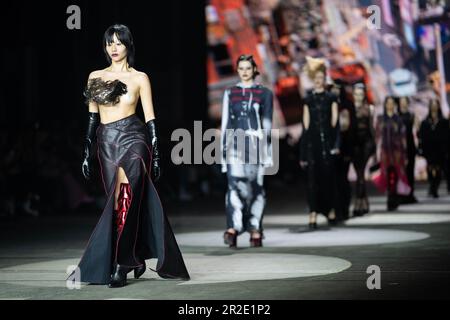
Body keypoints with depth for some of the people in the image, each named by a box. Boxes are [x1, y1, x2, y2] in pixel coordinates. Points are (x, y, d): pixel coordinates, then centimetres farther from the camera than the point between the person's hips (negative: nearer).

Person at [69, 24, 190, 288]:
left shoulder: (139, 78, 2)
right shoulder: (96, 76, 11)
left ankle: (120, 266, -11)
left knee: (124, 202, -14)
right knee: (117, 203, 4)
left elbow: (150, 118, 2)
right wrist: (88, 153, 8)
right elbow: (92, 117, 13)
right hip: (107, 144, 4)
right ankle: (136, 258, 18)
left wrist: (156, 154, -2)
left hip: (133, 140, -4)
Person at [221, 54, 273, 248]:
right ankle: (232, 228, -23)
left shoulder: (264, 93, 7)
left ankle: (255, 231, 8)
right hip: (235, 144, 0)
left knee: (256, 186, 2)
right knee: (235, 184, -15)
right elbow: (225, 122, 11)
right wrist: (224, 147, 4)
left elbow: (267, 124, 5)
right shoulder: (230, 93, 11)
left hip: (255, 144, 0)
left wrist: (267, 151, -1)